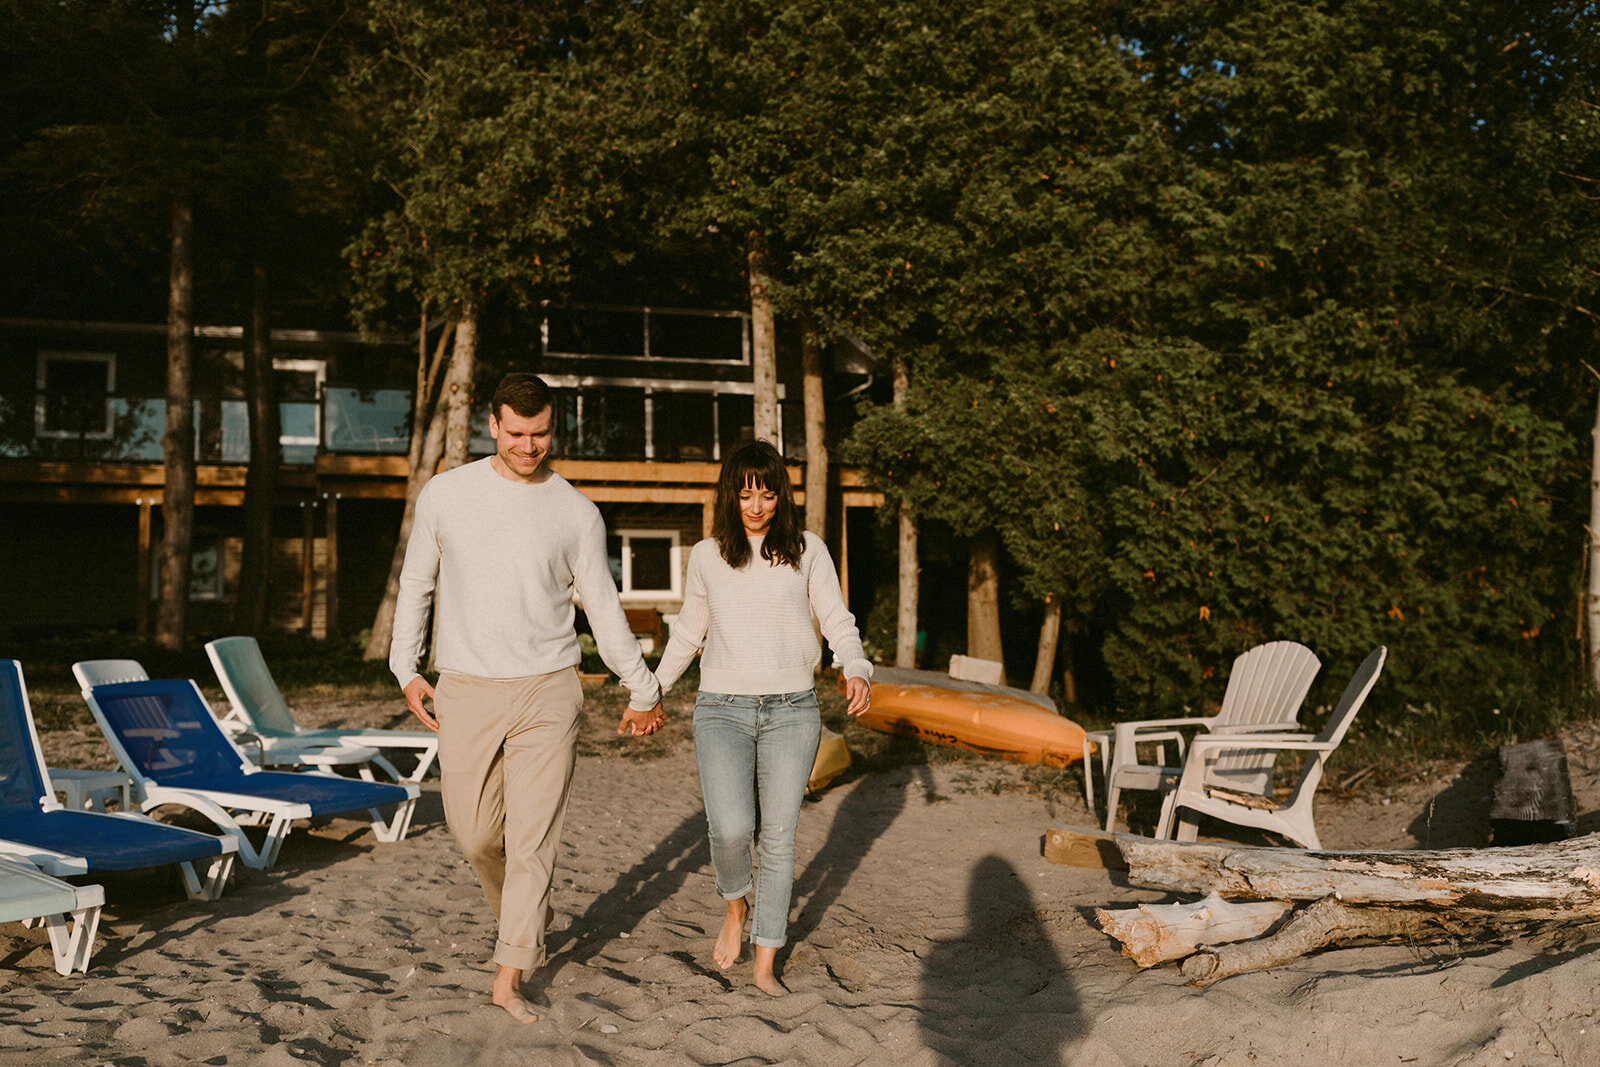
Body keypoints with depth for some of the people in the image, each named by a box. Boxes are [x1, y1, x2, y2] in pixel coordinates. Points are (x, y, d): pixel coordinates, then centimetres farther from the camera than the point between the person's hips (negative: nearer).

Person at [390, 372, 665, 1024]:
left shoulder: (576, 513, 1)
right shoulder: (446, 495, 2)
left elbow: (604, 609, 10)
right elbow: (417, 584, 12)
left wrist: (642, 691, 15)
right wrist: (406, 669, 7)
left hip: (548, 693, -1)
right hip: (466, 691, 1)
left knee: (533, 840, -3)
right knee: (474, 834, 5)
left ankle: (509, 976, 7)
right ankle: (524, 921, 34)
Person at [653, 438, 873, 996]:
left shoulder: (807, 551, 3)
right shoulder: (707, 556, 7)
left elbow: (838, 622, 4)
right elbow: (689, 631, 19)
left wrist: (857, 671, -16)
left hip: (791, 710, 0)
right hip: (722, 711, 0)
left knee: (777, 837, 2)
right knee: (731, 828, -18)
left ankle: (765, 965, 15)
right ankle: (735, 907, 15)